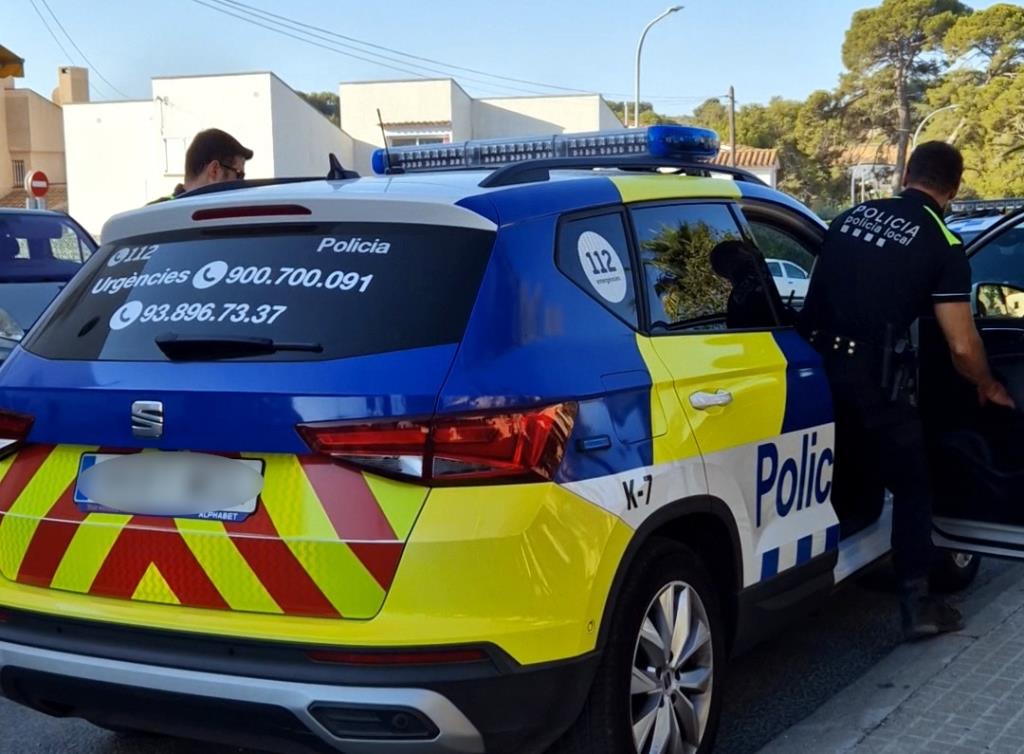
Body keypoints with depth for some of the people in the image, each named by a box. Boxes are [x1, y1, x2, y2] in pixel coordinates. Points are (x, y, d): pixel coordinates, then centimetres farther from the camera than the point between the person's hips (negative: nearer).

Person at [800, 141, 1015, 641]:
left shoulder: (851, 216, 14)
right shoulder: (942, 245, 0)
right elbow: (962, 347, -1)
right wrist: (987, 387, 19)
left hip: (814, 365, 5)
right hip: (871, 375, -5)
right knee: (911, 486, 13)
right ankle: (917, 605, 12)